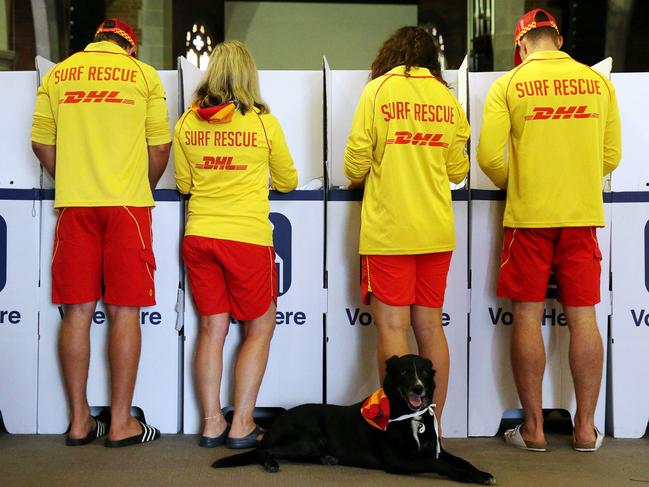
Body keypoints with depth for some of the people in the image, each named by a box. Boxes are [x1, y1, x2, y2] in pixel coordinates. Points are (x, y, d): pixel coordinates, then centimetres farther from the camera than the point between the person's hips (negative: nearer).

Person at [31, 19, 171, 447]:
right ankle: (121, 423, 5)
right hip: (128, 203, -2)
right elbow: (160, 146, 2)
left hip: (74, 204, 2)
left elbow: (42, 143, 9)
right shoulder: (144, 75, 5)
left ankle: (80, 421, 11)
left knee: (78, 311, 6)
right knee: (124, 312, 1)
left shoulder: (57, 75, 11)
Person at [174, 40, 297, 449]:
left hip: (199, 236, 4)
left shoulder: (187, 123, 3)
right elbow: (287, 181, 9)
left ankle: (212, 423, 14)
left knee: (212, 329, 12)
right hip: (247, 237, -3)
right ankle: (241, 424, 9)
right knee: (260, 329, 11)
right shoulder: (264, 122, -4)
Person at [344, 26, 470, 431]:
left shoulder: (379, 89, -2)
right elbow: (458, 171, 13)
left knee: (392, 326, -1)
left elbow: (357, 158, -4)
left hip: (388, 229, -4)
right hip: (436, 231, 4)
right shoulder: (448, 98, 9)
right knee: (430, 326, 10)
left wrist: (359, 179, 18)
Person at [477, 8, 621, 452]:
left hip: (528, 215, -2)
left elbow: (490, 157, -8)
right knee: (583, 317, 7)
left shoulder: (509, 85, -3)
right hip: (582, 215, 3)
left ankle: (533, 427, 9)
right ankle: (586, 427, 13)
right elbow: (611, 156, 9)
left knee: (528, 317, 4)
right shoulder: (598, 82, 5)